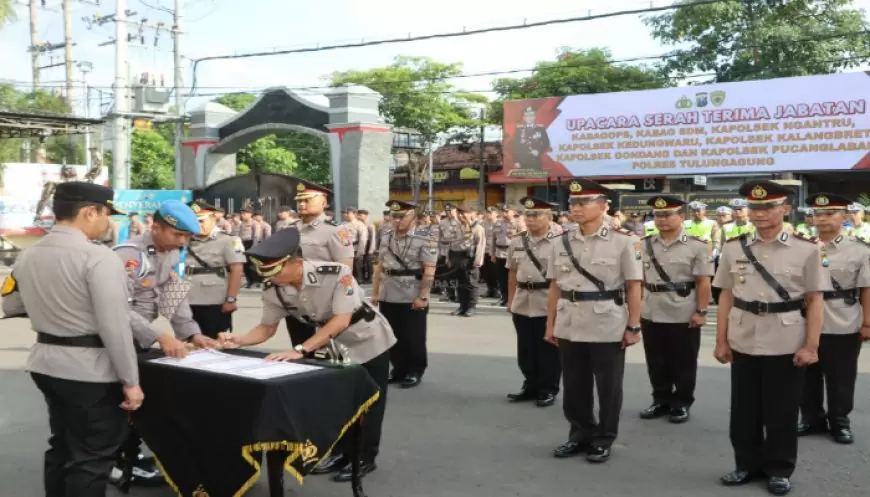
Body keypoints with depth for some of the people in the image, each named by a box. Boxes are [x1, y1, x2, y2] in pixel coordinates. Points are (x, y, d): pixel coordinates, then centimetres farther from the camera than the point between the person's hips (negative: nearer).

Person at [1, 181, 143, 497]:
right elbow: (114, 326, -21)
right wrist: (131, 381, -15)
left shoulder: (28, 256, 5)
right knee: (93, 458, 2)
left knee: (62, 447, 21)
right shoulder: (98, 257, -18)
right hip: (89, 370, -8)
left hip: (46, 363, 8)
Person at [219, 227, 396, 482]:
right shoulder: (274, 291, -19)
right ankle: (344, 452, 31)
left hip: (369, 341, -5)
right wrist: (240, 340, -27)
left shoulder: (337, 274, -36)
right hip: (335, 345, 5)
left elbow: (341, 321, -40)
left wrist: (300, 351, -46)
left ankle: (365, 458, 20)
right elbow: (267, 327, -7)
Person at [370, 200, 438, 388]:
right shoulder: (387, 238, 10)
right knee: (392, 337, 13)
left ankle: (415, 372, 18)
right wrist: (375, 292, 11)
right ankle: (399, 370, 27)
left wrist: (423, 297, -19)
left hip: (413, 300, -6)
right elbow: (379, 267, 14)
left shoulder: (425, 239, -10)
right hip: (388, 298, 6)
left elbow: (429, 271, -14)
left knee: (413, 339, 4)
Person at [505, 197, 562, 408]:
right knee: (526, 349, 13)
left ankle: (548, 390, 18)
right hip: (522, 304, 5)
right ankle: (531, 386, 27)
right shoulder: (517, 242, 8)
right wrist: (510, 300, 15)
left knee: (548, 350, 6)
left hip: (549, 305, -5)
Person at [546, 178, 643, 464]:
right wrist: (550, 325, 9)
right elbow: (555, 287, 10)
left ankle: (603, 440, 22)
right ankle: (580, 435, 29)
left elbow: (633, 287, -5)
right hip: (570, 327, 4)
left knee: (608, 387, 8)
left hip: (608, 327, -4)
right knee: (574, 386, 13)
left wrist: (633, 326, -8)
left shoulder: (623, 241, -5)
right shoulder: (561, 243, 6)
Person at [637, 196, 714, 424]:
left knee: (683, 364, 7)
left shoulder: (697, 246, -6)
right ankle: (661, 401, 26)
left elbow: (704, 282, -6)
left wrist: (701, 312, -10)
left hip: (684, 316, -4)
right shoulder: (645, 245, 6)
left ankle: (682, 404, 21)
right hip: (651, 314, 4)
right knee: (656, 363, 12)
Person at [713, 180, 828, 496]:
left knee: (781, 412, 8)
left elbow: (815, 301, -3)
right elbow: (726, 297, 7)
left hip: (787, 346, -2)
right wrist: (721, 341, 5)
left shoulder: (806, 249, -3)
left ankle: (779, 470, 23)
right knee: (744, 410, 12)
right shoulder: (733, 248, 4)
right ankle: (747, 464, 28)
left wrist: (811, 346, -8)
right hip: (743, 344, 3)